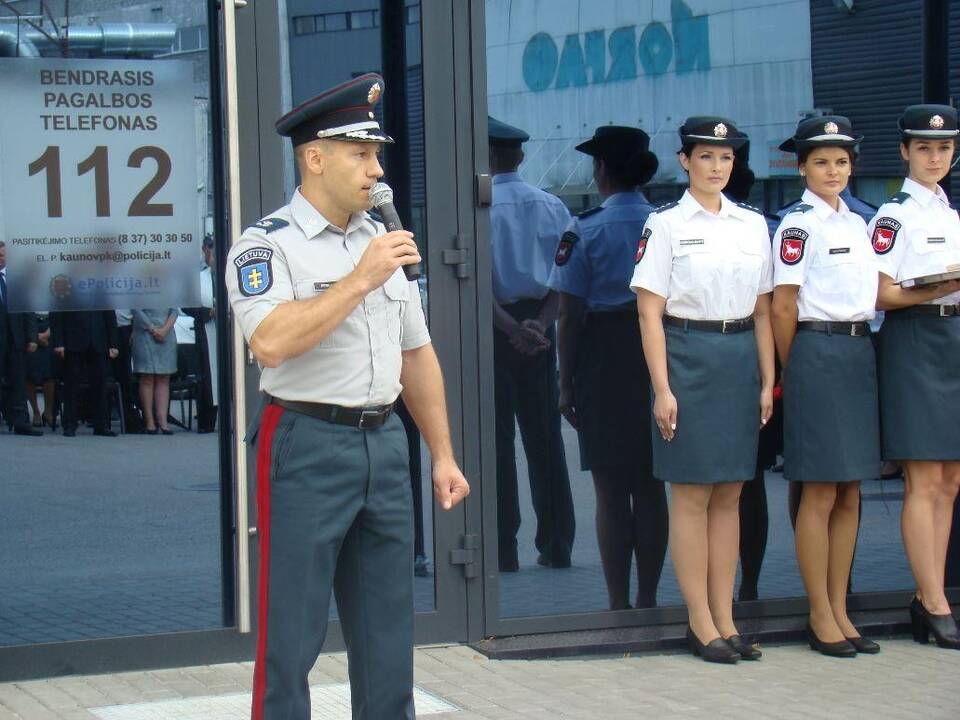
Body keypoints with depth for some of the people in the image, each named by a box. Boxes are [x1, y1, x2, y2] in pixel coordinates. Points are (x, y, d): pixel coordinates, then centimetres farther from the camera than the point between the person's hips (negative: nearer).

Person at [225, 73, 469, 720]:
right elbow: (272, 343, -25)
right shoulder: (267, 246, -8)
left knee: (388, 634, 12)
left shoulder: (385, 242, 15)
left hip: (385, 443, 7)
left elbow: (417, 356, 19)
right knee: (290, 638, -2)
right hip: (307, 448, -7)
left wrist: (443, 455, 16)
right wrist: (361, 280, -22)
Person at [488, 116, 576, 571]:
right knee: (544, 436, 10)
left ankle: (503, 549, 0)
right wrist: (540, 323, -9)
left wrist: (510, 327, -18)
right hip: (538, 324, 5)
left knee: (496, 439, 1)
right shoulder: (552, 207, 6)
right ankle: (556, 546, 13)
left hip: (496, 325, -4)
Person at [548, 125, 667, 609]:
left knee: (611, 491, 1)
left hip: (604, 357, -4)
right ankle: (647, 599, 16)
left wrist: (566, 382, -2)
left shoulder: (585, 231, -8)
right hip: (659, 358, 4)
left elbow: (570, 314, -9)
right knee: (650, 487, 11)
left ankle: (618, 604, 2)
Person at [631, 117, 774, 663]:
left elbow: (762, 311, 13)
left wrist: (768, 380, 7)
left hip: (740, 359, 4)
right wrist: (662, 388, -11)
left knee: (730, 495, 7)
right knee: (692, 495, -1)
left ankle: (725, 618, 13)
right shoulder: (666, 225, -2)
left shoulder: (753, 225, 11)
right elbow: (650, 313, -5)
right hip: (687, 357, -4)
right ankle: (701, 623, 5)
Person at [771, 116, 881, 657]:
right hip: (818, 354, -7)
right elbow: (783, 307, -7)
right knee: (821, 493, -3)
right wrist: (793, 370, -3)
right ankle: (820, 616, 4)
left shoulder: (856, 222, 15)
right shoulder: (799, 224, -7)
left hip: (861, 354, 7)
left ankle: (840, 610, 15)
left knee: (850, 493, 9)